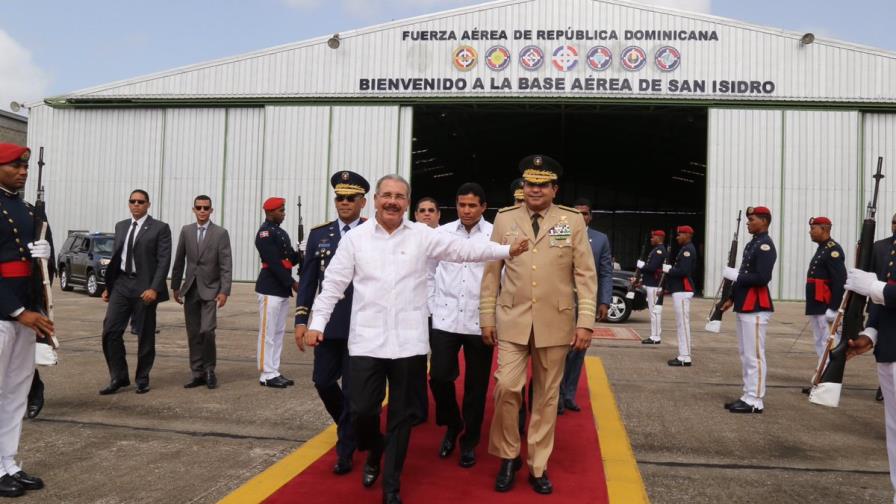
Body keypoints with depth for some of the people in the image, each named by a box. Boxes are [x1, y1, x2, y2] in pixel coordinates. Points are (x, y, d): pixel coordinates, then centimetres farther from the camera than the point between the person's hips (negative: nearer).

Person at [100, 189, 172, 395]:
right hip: (121, 284, 5)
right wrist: (108, 286, 12)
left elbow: (164, 261, -10)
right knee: (110, 331, -2)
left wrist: (154, 288, -18)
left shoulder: (160, 228, -4)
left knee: (145, 336, 4)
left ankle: (142, 379, 18)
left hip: (145, 287, -5)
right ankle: (118, 377, 11)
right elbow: (115, 257, 17)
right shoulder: (120, 226, 14)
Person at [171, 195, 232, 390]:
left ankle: (210, 370, 6)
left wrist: (224, 291, -15)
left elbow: (226, 265, -8)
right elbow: (179, 261, 12)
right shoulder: (186, 231, 7)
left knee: (207, 330, -14)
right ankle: (198, 374, 16)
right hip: (190, 290, 4)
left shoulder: (221, 233, -4)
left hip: (210, 290, -4)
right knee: (193, 334, 6)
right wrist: (175, 286, 11)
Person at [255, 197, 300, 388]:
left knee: (278, 333, 12)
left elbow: (290, 259, 15)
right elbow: (273, 262, -18)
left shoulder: (282, 233, 16)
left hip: (283, 290, 9)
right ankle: (267, 375, 4)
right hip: (270, 290, -9)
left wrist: (299, 254, -5)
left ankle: (274, 372, 19)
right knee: (268, 333, -2)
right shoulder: (265, 233, -11)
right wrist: (292, 282, -17)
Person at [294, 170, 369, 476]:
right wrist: (301, 319, 2)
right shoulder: (319, 234, 6)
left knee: (353, 390, 3)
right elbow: (308, 280, 8)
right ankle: (350, 427, 38)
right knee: (323, 382, 10)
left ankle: (345, 452, 19)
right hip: (327, 323, 4)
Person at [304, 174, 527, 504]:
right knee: (362, 410, -1)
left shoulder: (423, 236, 2)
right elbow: (333, 284, 5)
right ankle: (375, 450, 35)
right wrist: (317, 322, -1)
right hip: (366, 340, 0)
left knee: (402, 416, 8)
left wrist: (507, 250, -9)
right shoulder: (355, 238, 3)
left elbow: (464, 249, -1)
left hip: (408, 342, 1)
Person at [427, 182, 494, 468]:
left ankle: (469, 441, 26)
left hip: (480, 322, -1)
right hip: (445, 320, 2)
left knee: (476, 386, 7)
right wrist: (432, 308, 6)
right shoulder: (441, 233, 4)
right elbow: (428, 273, 10)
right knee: (439, 377, -2)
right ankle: (452, 426, 27)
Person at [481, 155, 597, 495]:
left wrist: (585, 322, -6)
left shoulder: (573, 221, 1)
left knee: (547, 396, 8)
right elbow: (492, 272, 6)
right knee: (506, 387, -8)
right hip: (512, 320, 0)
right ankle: (509, 457, 16)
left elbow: (586, 275, 0)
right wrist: (487, 317, 3)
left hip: (555, 323, 0)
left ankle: (538, 467, 22)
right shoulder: (505, 218, 4)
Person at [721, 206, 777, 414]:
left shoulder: (765, 246, -13)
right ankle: (748, 396, 21)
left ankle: (755, 402, 1)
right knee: (745, 355, 14)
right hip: (745, 307, 10)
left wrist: (734, 275, -15)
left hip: (756, 309, -10)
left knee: (754, 355, -5)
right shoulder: (752, 243, 17)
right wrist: (732, 298, 17)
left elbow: (762, 278, -22)